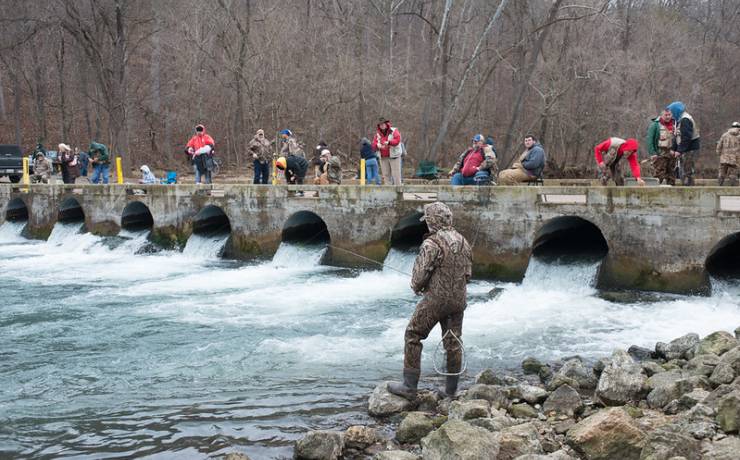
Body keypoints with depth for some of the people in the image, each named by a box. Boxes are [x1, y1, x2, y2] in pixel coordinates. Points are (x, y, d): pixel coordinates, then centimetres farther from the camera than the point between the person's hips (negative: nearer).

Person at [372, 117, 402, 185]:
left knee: (396, 174, -7)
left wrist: (388, 142, -36)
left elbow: (397, 140, -20)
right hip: (383, 158, 4)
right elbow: (373, 145, 4)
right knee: (386, 175, 4)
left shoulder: (394, 131, -3)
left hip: (394, 156, -4)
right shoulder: (378, 134, 10)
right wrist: (377, 145, -20)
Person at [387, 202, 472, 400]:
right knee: (453, 341, 14)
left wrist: (417, 287, 5)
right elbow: (468, 273, 11)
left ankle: (409, 387, 3)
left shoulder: (432, 243, -18)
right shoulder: (463, 241, 5)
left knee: (413, 336, 4)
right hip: (459, 299, 7)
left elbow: (421, 273, -16)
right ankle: (451, 389, 21)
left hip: (436, 299, -7)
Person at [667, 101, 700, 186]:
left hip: (690, 149, -11)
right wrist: (674, 149, 9)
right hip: (685, 149, 11)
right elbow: (677, 136, 18)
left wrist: (680, 150, -22)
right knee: (683, 172, 15)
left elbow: (686, 138, -23)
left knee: (687, 172, -10)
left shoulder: (685, 120, -17)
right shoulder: (678, 119, 15)